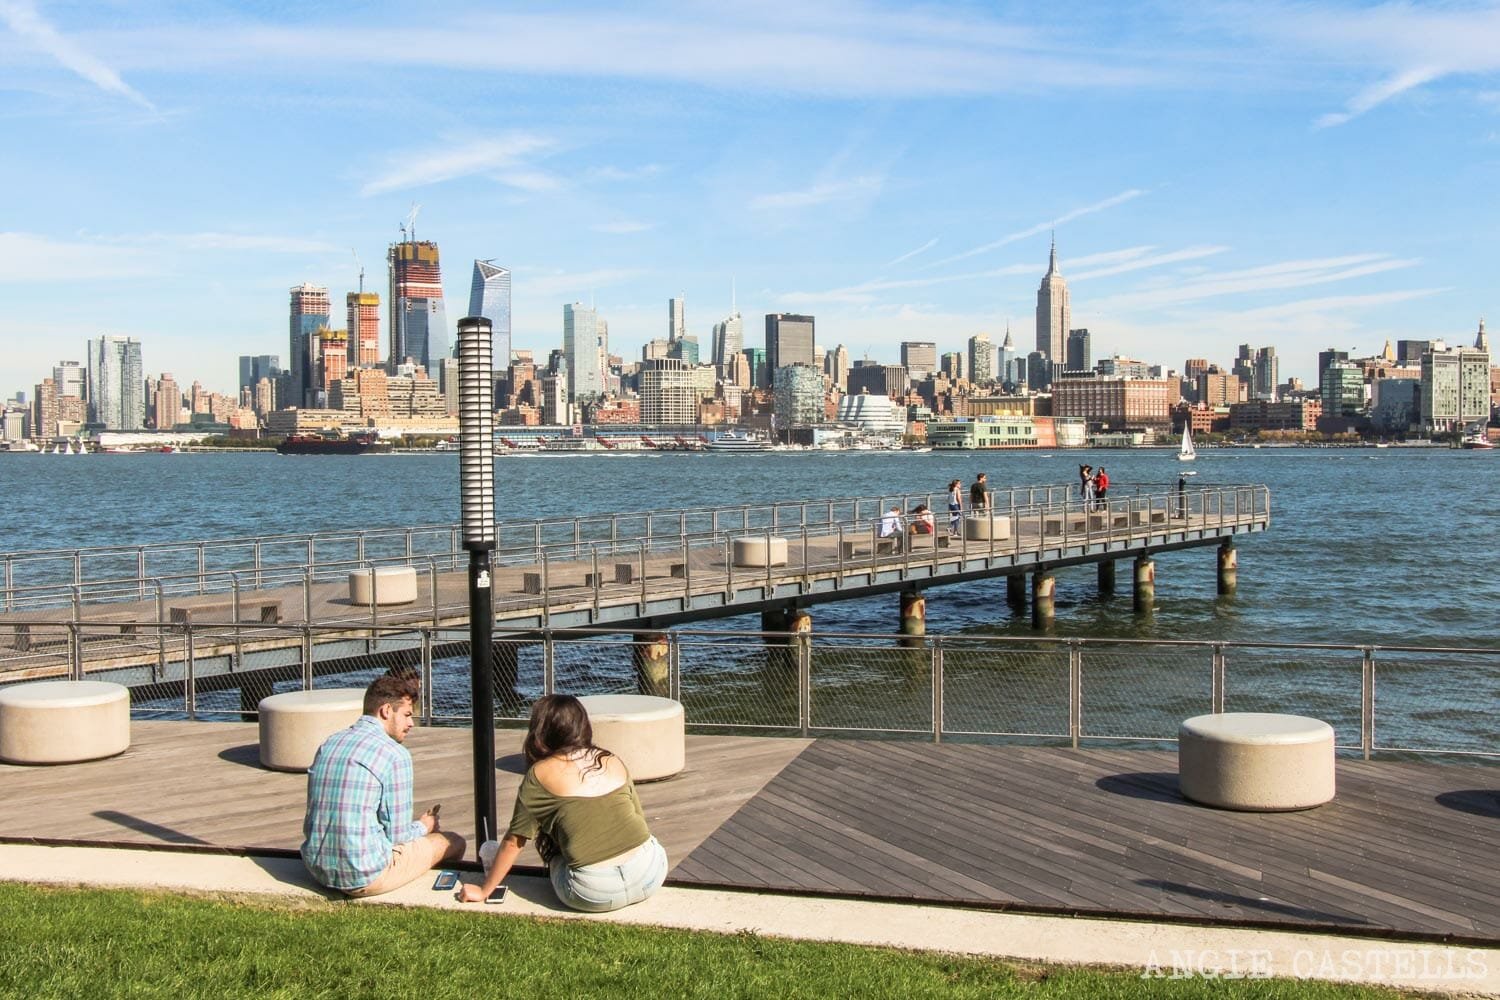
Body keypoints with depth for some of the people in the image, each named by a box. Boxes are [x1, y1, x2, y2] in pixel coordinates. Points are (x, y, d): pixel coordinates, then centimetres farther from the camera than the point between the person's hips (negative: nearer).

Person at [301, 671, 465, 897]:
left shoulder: (328, 745, 8)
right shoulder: (395, 754, -13)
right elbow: (397, 836, -12)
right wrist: (423, 827, 14)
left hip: (317, 870, 8)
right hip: (365, 878, -8)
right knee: (454, 843, 13)